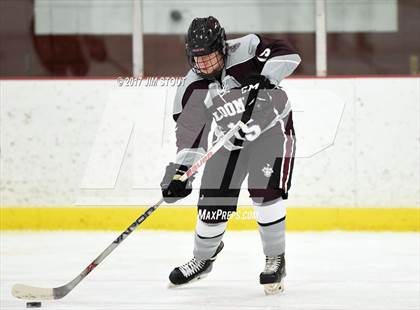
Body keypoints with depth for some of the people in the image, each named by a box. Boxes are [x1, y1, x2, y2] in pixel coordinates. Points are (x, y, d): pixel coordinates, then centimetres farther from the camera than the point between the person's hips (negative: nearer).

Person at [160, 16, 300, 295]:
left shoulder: (245, 50, -22)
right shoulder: (192, 90, -12)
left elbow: (288, 55, -28)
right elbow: (189, 136, -12)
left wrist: (264, 80, -41)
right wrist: (180, 171, -23)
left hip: (271, 127, -4)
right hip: (230, 138, 4)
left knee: (266, 193, -21)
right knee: (213, 202, 3)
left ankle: (275, 260, -4)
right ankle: (204, 257, 31)